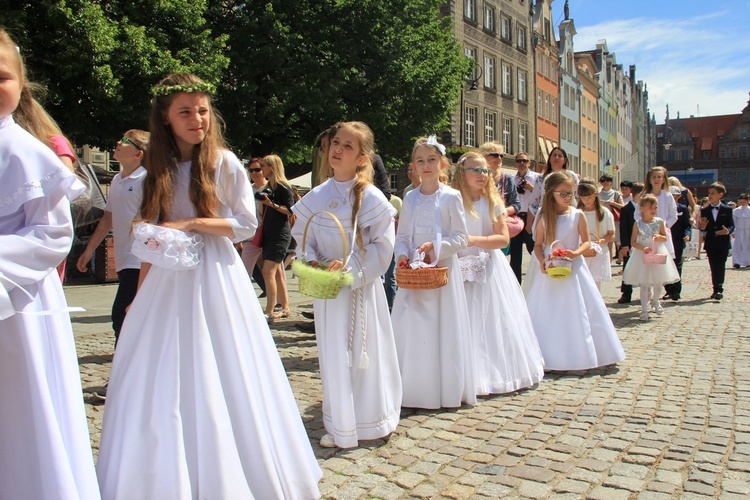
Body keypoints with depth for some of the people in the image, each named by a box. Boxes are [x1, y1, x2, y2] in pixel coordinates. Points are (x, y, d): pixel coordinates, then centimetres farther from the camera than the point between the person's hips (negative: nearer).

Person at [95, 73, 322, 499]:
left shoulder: (225, 163, -4)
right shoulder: (158, 168, 9)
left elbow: (246, 225, -6)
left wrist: (192, 223, -16)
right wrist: (140, 294, 11)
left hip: (215, 279, -4)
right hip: (167, 282, 4)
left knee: (222, 380, 1)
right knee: (160, 384, 6)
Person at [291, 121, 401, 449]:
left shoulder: (371, 197, -9)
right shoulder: (316, 197, 3)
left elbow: (382, 245, -10)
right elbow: (303, 234, 12)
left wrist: (350, 266, -19)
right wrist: (311, 259, -7)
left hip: (361, 286, -3)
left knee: (365, 351, 6)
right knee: (333, 354, 9)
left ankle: (370, 421, 26)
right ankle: (339, 425, 23)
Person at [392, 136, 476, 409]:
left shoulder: (451, 196, -3)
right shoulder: (410, 198, 9)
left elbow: (461, 238, -5)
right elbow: (402, 235, 11)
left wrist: (435, 247, -18)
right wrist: (402, 254, -8)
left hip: (443, 271, -3)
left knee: (442, 330, 0)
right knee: (411, 328, 3)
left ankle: (445, 389, 12)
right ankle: (412, 388, 15)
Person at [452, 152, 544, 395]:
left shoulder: (492, 202, 3)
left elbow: (503, 238, -4)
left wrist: (474, 240, -16)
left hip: (490, 269, 2)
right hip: (462, 269, -2)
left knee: (495, 322, 7)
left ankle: (500, 371, 21)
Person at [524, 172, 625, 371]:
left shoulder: (577, 215, -2)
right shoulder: (544, 218, 0)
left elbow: (586, 242, 0)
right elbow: (538, 245, 3)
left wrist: (575, 253, -20)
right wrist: (542, 261, -15)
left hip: (573, 269, 0)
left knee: (577, 313, 3)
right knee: (547, 315, 4)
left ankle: (579, 354, 16)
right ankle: (548, 357, 13)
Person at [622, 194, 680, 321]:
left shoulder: (659, 222, -1)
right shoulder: (638, 224, -6)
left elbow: (665, 238, 8)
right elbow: (633, 242, -5)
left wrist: (660, 237, -14)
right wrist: (643, 248, -21)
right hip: (642, 255, -2)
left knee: (658, 282, 12)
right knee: (644, 284, 0)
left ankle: (655, 302, 38)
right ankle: (644, 310, 5)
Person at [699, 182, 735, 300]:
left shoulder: (727, 209, 1)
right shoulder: (705, 211, 6)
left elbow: (732, 225, -1)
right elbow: (703, 229, 6)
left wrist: (728, 231, -21)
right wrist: (702, 227, -17)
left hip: (723, 243, -2)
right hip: (710, 243, 2)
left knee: (720, 266, -6)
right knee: (713, 267, 6)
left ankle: (718, 289, -4)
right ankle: (717, 289, 16)